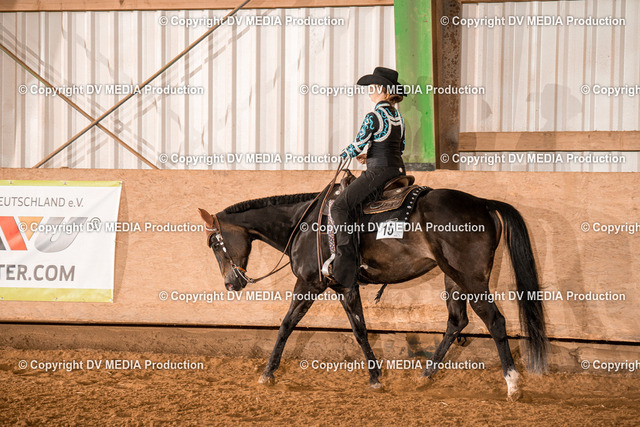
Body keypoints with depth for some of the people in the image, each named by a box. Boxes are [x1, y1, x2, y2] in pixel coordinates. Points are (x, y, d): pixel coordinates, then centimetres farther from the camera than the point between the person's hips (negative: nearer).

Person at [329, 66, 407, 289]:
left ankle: (345, 265, -19)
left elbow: (358, 145, -13)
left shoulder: (374, 116, -15)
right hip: (398, 170, 10)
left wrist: (344, 154, 9)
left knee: (341, 206, -11)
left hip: (379, 172, -10)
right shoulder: (398, 116, 12)